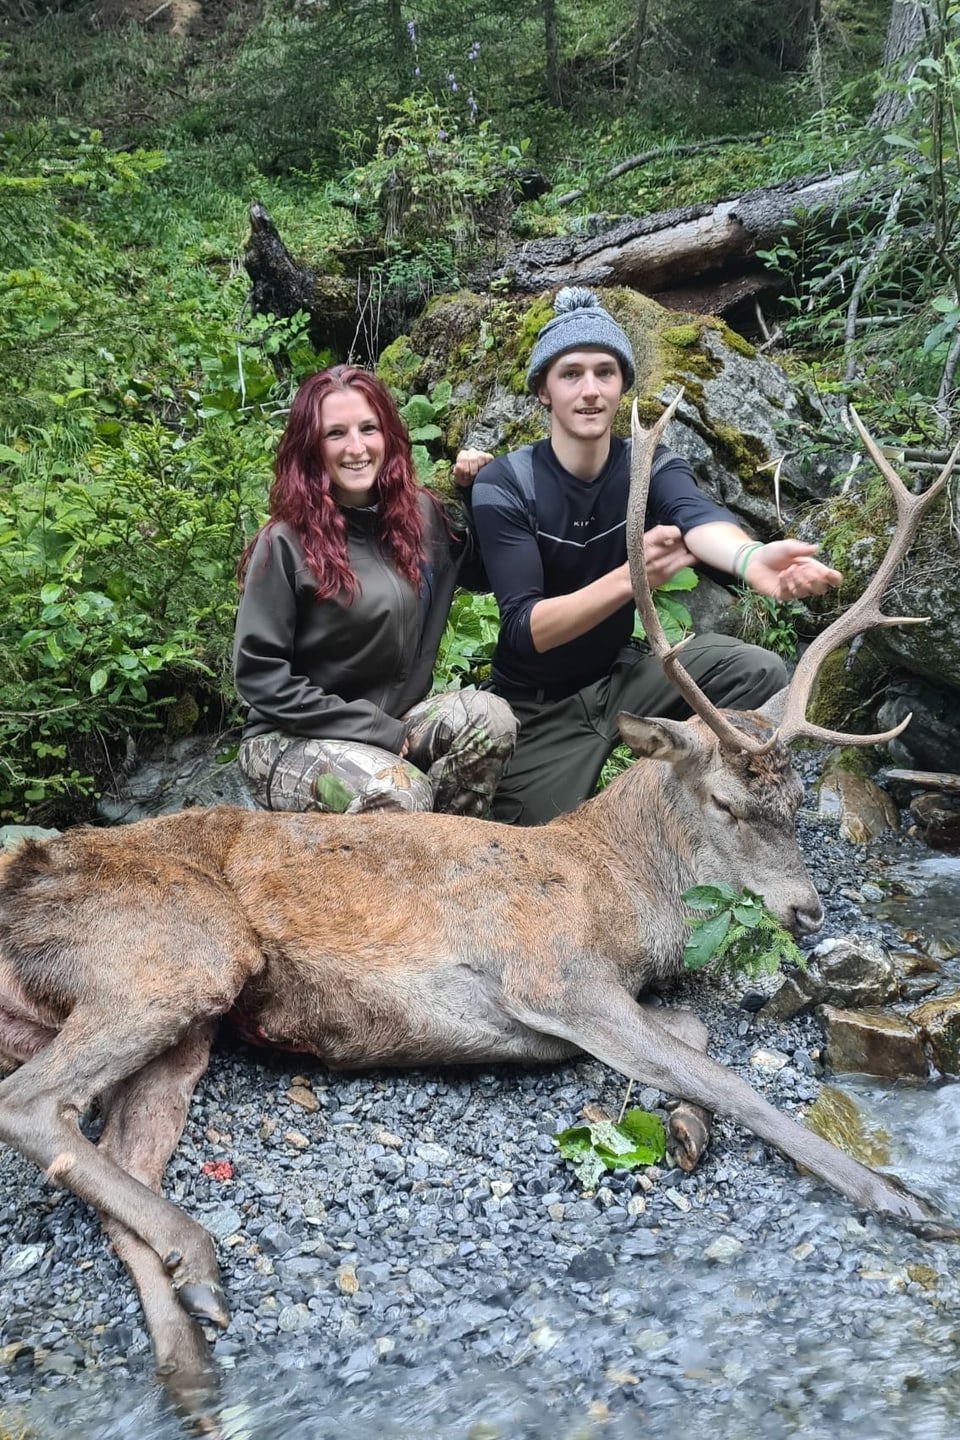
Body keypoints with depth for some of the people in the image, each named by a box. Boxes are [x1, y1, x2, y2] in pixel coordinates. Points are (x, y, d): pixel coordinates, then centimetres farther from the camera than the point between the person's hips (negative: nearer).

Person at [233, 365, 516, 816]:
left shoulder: (421, 515, 3)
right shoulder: (287, 542, -12)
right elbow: (258, 673, -13)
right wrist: (373, 728, -16)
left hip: (396, 724, 6)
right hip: (293, 739, -5)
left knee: (489, 716, -23)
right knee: (399, 794, -33)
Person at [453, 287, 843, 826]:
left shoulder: (651, 466, -10)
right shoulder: (504, 484, -19)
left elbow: (695, 517, -34)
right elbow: (525, 630, -28)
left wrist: (749, 557, -59)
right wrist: (629, 578, -46)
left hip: (620, 675, 3)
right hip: (538, 706, -3)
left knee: (760, 674, -16)